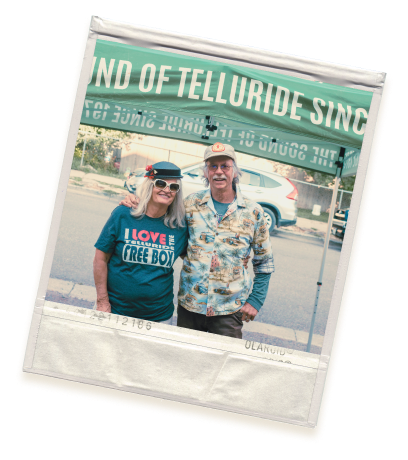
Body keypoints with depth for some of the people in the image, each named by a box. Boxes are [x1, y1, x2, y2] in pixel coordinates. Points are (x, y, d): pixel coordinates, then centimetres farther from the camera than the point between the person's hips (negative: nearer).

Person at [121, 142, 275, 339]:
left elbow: (264, 262, 8)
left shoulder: (253, 212, 0)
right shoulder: (192, 203, 2)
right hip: (189, 304, 2)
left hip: (229, 310, -2)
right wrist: (135, 203, 0)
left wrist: (255, 300, 2)